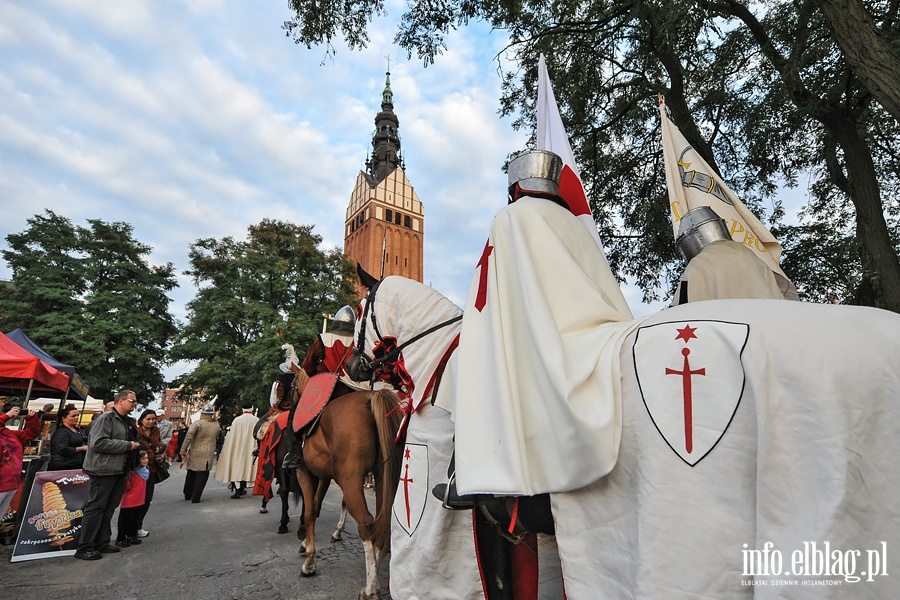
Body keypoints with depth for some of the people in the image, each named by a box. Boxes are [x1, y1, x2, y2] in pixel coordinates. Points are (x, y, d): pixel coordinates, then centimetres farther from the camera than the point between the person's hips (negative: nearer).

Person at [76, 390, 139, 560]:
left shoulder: (129, 421, 14)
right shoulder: (106, 418, -13)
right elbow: (99, 442, -24)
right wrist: (127, 445, -20)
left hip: (120, 471, 8)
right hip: (104, 470, -8)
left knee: (109, 508, 14)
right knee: (96, 508, -1)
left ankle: (103, 543, 23)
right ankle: (84, 548, 9)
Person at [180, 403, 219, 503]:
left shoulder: (197, 424, -7)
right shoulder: (216, 425, 3)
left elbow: (189, 436, -17)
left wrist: (183, 451, -11)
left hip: (194, 454, 0)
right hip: (207, 454, 0)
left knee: (191, 475, 18)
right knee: (202, 476, 5)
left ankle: (187, 495, 31)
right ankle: (195, 498, 2)